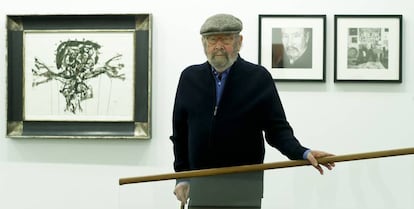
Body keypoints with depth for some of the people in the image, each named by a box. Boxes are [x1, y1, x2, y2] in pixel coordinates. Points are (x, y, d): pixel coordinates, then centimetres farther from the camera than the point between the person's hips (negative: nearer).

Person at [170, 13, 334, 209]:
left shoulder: (259, 77, -2)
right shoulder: (189, 77, 6)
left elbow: (277, 128, -3)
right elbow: (179, 132, 12)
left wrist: (303, 153, -20)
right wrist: (182, 176, 9)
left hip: (244, 187, -3)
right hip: (200, 186, 3)